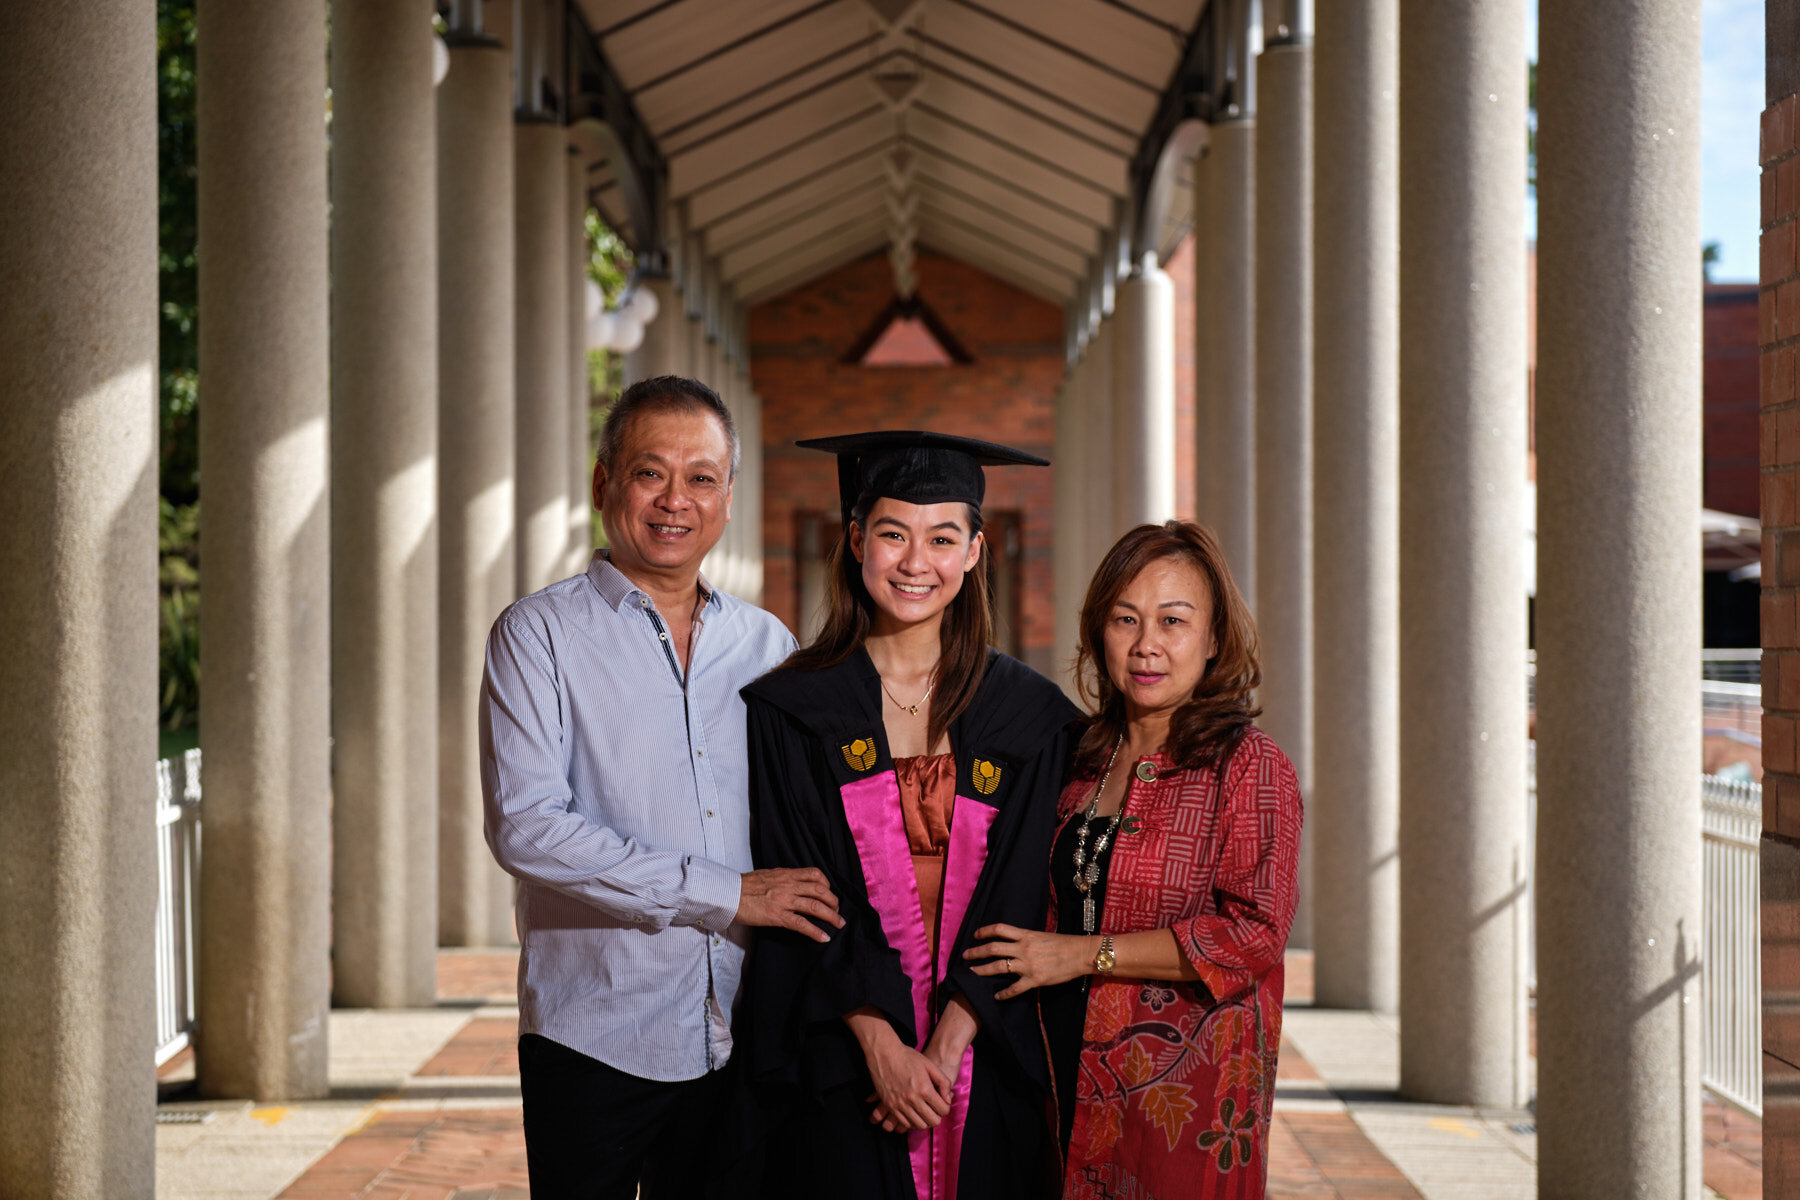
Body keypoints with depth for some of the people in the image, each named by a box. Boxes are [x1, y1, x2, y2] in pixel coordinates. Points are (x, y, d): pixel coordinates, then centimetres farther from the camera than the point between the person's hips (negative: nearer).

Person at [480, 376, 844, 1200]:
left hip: (735, 1040, 4)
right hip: (594, 1041, -3)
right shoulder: (540, 635, -2)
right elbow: (525, 826, -14)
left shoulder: (766, 646, 11)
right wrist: (725, 894, -15)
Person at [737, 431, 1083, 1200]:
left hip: (986, 1071, 2)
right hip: (838, 1078, -1)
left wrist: (948, 1049, -11)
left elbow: (1019, 905, -1)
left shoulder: (1029, 717, 4)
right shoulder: (791, 710, -1)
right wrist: (883, 1048, -14)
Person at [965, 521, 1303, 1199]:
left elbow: (1255, 934, -17)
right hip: (1074, 1083, 5)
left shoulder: (1248, 765, -8)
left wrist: (1085, 954, -14)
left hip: (1185, 1094, -5)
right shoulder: (1086, 762, 11)